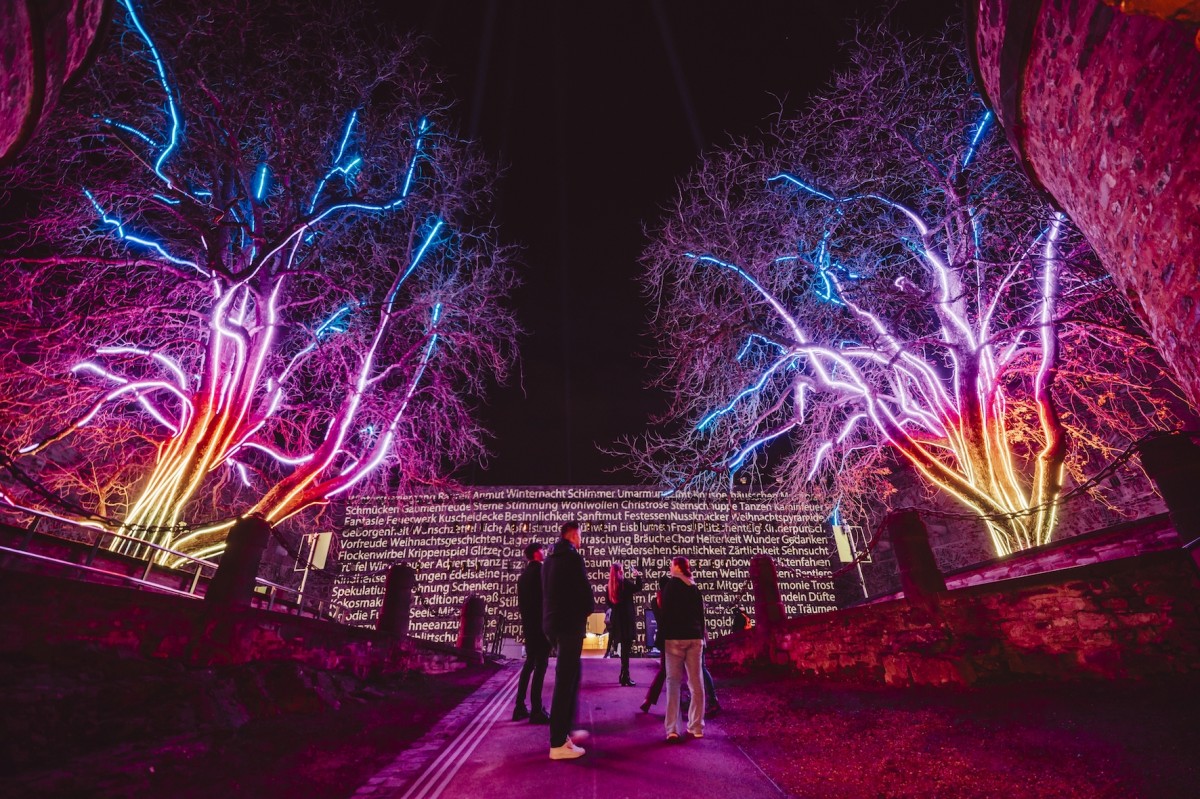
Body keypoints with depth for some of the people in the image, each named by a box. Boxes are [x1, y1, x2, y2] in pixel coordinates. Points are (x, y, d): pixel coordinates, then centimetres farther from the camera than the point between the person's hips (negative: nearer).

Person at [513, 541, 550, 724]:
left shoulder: (523, 575, 13)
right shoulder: (541, 570, -12)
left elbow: (521, 603, 15)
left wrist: (526, 620, 18)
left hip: (528, 625, 8)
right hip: (541, 624, -8)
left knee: (529, 664, 15)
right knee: (540, 665, -4)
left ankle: (520, 707, 17)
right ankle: (537, 710, -2)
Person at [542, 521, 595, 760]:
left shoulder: (550, 559, 13)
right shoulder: (573, 557, -13)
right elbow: (584, 590, -15)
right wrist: (590, 608, 7)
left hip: (553, 623, 9)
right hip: (570, 623, -9)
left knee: (570, 676, 20)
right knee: (565, 680, -2)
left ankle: (565, 730, 29)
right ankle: (558, 744, 4)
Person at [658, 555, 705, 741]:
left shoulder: (670, 585, -3)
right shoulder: (695, 587, 12)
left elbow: (665, 613, -7)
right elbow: (701, 614, 14)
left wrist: (662, 638, -2)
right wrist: (701, 637, 18)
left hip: (675, 637, -4)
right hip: (694, 637, 4)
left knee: (673, 681, -1)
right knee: (696, 682, 8)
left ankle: (672, 728, -5)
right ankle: (696, 727, 12)